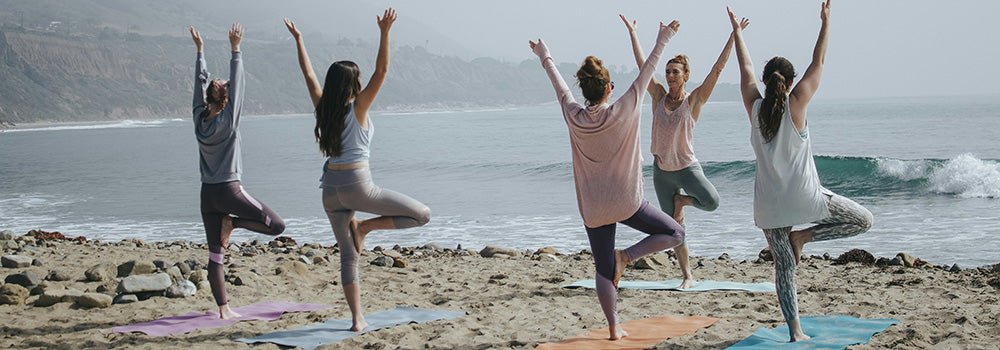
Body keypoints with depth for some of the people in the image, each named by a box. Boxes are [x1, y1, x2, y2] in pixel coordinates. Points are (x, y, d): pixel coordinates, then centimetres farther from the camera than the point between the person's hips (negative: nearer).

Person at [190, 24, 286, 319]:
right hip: (229, 190, -6)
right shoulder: (227, 121, -11)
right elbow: (238, 84, -11)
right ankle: (232, 223, -3)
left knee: (215, 255, 6)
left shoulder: (200, 118, 3)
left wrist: (199, 50, 19)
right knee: (277, 226, 2)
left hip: (207, 193, 7)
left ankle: (223, 309, 6)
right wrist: (235, 50, -9)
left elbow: (201, 83, 13)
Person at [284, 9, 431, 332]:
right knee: (422, 215, 2)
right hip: (357, 185, -6)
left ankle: (357, 318, 6)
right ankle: (365, 227, -1)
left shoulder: (323, 108, 6)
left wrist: (298, 39, 25)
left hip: (331, 189, 6)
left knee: (348, 255, 10)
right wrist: (385, 33, -18)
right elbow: (381, 71, -14)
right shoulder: (357, 108, -7)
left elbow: (309, 74, 17)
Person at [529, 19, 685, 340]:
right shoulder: (623, 112, -13)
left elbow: (559, 85, 12)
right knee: (675, 233, 10)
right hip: (626, 203, -4)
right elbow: (646, 73, -4)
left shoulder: (574, 117, -5)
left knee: (603, 271, 11)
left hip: (592, 208, 4)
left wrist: (545, 57, 28)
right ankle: (625, 256, -7)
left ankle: (614, 327, 9)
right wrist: (663, 40, 7)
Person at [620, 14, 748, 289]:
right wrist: (632, 31, 8)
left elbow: (718, 69, -13)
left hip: (687, 167, -3)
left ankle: (682, 200, 3)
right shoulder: (659, 96, 0)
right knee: (674, 227, 6)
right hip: (661, 171, 3)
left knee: (711, 202, -29)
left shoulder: (694, 100, -8)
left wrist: (734, 35, -18)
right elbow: (642, 63, 4)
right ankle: (687, 276, 18)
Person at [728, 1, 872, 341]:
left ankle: (795, 330, 3)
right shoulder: (795, 104, -7)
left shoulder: (755, 107, 1)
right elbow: (818, 63, 1)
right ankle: (803, 236, 2)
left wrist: (737, 31, 25)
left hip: (769, 203, 4)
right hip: (803, 195, -4)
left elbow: (746, 68, 14)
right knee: (863, 219, 12)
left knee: (784, 265, 8)